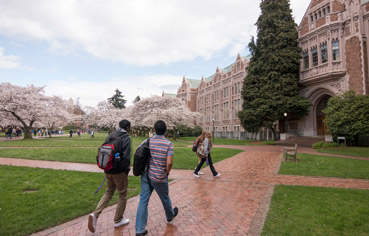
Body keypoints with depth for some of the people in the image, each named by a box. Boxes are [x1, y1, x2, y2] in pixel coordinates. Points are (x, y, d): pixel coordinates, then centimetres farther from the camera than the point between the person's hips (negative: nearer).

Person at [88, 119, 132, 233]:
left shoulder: (110, 136, 6)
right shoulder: (126, 138, -14)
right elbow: (126, 157, -21)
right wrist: (126, 170, -7)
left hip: (108, 171, 7)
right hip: (119, 172, -6)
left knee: (108, 192, 23)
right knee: (122, 195, 12)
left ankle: (95, 214, 8)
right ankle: (118, 220, 25)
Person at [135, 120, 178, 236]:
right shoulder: (168, 144, -14)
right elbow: (169, 163, -21)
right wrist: (167, 172, -2)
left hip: (146, 175, 3)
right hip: (159, 178, -3)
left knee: (143, 201, 9)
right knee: (165, 198, 21)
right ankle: (170, 216, 48)